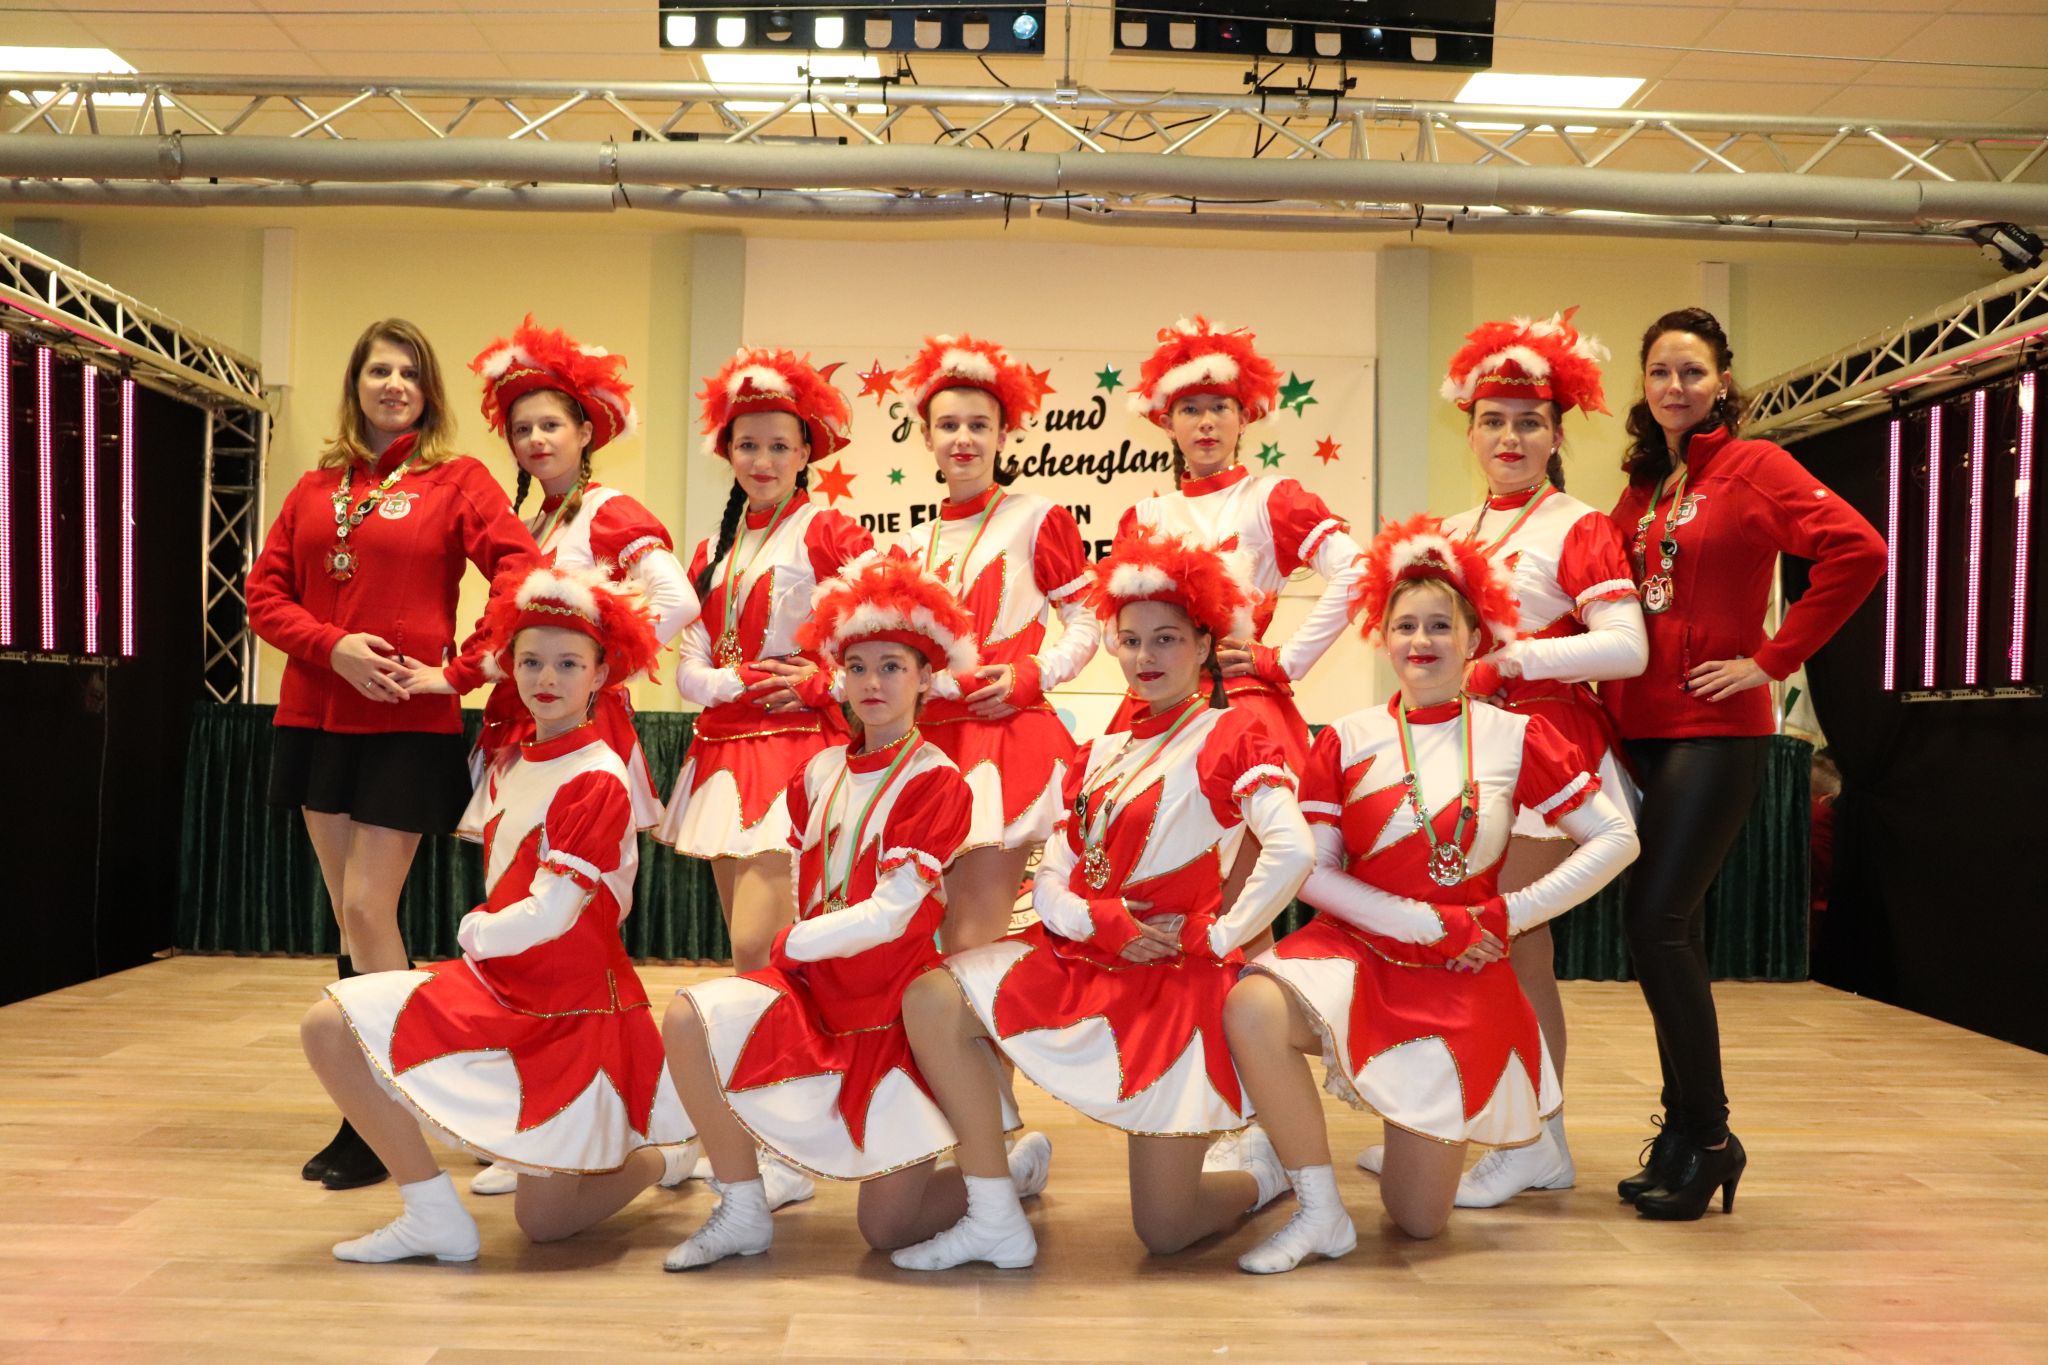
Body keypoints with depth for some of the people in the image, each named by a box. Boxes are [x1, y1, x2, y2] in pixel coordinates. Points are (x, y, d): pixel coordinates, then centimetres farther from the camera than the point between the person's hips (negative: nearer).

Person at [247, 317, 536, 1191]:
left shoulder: (455, 480, -2)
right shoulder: (316, 488, 12)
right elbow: (266, 593, 7)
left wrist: (459, 670, -14)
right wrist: (333, 646, -10)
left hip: (410, 725, -5)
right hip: (317, 717, 5)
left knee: (366, 908, -8)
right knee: (350, 914, 9)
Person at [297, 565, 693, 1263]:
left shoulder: (598, 781, -15)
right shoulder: (508, 770, 8)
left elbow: (548, 915, -18)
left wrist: (475, 933, -4)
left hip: (573, 1010, -7)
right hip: (493, 985, 7)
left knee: (544, 1221, -3)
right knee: (329, 1026, -11)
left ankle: (664, 1155, 27)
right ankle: (436, 1214, -3)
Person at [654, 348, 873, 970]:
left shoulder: (826, 533, -3)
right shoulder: (713, 553, 16)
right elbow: (687, 671, 8)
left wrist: (824, 682, -13)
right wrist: (744, 681, -11)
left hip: (797, 743, -6)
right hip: (724, 749, 6)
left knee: (756, 943, -16)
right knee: (748, 950, 9)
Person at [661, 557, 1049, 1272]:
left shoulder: (935, 780, -11)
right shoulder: (821, 771, 7)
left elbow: (892, 914, -17)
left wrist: (794, 942, -9)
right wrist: (799, 948, -3)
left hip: (891, 1004, -6)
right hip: (816, 993, 6)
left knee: (889, 1227, -6)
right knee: (689, 1018, -20)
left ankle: (1016, 1166, 21)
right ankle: (743, 1212, -4)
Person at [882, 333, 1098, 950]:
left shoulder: (1035, 518, 3)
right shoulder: (911, 545, 16)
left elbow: (1085, 623, 2)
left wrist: (1033, 674, -12)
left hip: (1008, 733, -5)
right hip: (929, 739, 5)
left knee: (974, 952, -8)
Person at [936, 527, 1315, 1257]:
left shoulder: (1230, 735, -5)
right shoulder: (1099, 754, 14)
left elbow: (1292, 849, -22)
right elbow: (1049, 877, 8)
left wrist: (1217, 935, -15)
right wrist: (1094, 918, -12)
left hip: (1175, 979, -6)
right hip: (1080, 960, 6)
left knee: (1164, 1231, -6)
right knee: (934, 1002, -20)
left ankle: (1264, 1166, 26)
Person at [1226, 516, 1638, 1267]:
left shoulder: (1514, 736, 1)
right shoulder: (1346, 740, 0)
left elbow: (1616, 839, 2)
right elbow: (1310, 873, -5)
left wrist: (1509, 914, -7)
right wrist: (1433, 923, -13)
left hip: (1459, 981, 0)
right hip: (1357, 952, 0)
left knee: (1419, 1220, -1)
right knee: (1252, 1009, -36)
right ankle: (1320, 1211, -15)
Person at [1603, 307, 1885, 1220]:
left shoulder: (1753, 467, -4)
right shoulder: (1640, 487, 14)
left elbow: (1856, 551, -16)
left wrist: (1771, 660, -15)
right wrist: (1608, 696, 3)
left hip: (1714, 730, -6)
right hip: (1640, 727, 7)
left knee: (1656, 919, -12)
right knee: (1670, 929, 9)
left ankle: (1705, 1138, 3)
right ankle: (1685, 1136, 19)